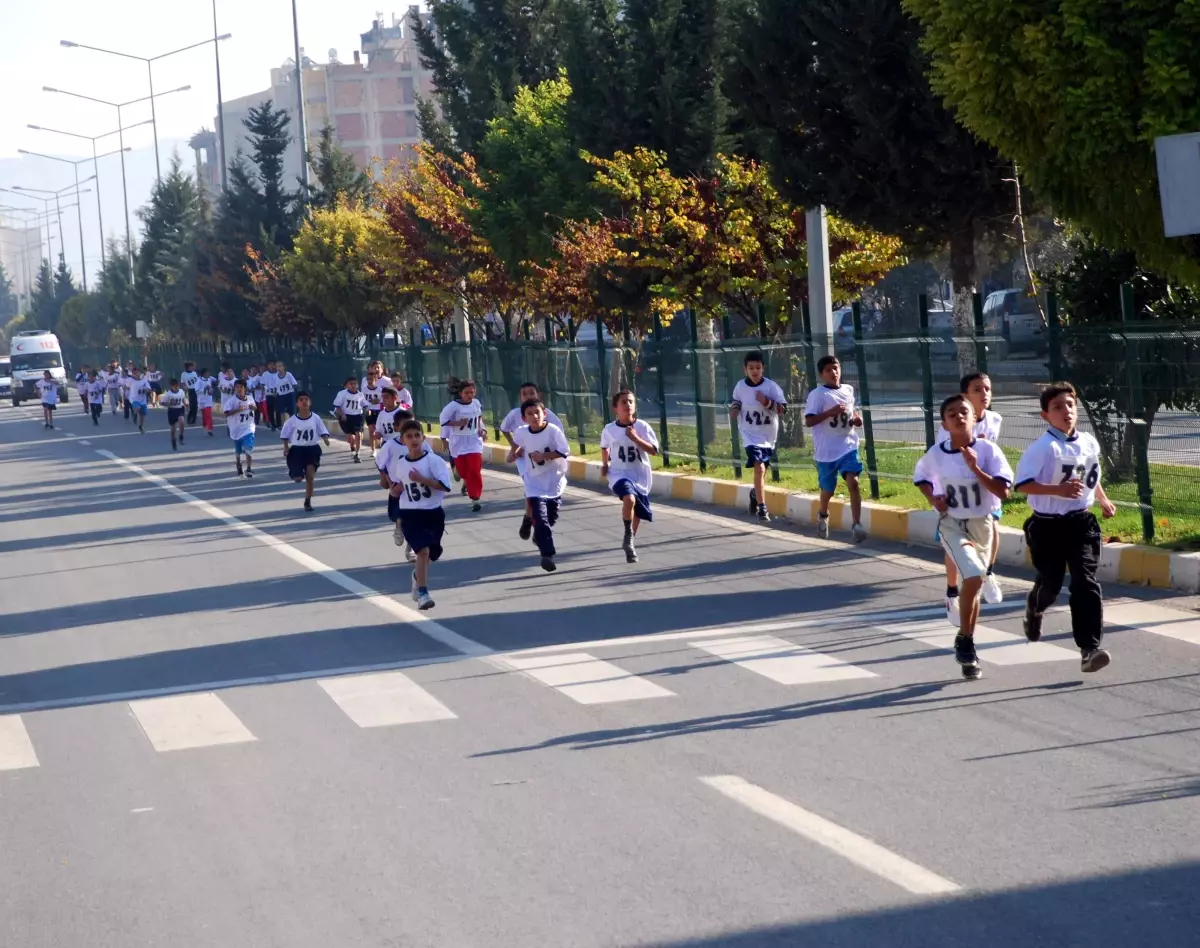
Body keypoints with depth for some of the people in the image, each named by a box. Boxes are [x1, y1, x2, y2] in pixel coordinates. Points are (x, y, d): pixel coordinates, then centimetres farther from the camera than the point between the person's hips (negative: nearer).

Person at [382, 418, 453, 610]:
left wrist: (421, 479, -25)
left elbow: (445, 485, -20)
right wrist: (394, 490, -5)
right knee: (423, 551, -19)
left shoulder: (433, 460, -10)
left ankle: (418, 576, 51)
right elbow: (395, 488, 18)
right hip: (410, 514, 0)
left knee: (429, 554, 18)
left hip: (433, 513, 0)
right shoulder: (399, 463, 1)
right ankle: (422, 593, -17)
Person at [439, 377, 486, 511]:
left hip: (474, 441, 2)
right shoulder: (453, 406, -15)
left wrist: (482, 430, 5)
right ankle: (466, 482, 49)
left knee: (475, 470, -10)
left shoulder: (476, 403, -1)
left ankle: (475, 499, -8)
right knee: (462, 470, 11)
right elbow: (442, 420, -14)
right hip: (458, 442, -2)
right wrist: (458, 423, -23)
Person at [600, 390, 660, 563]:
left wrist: (635, 438, -22)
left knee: (637, 513, 15)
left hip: (640, 476, 2)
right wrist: (604, 464, 10)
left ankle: (629, 542, 40)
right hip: (619, 474, -2)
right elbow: (604, 447, 18)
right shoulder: (609, 430, -4)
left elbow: (653, 450, -13)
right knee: (629, 499, -32)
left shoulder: (642, 427, -9)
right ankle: (628, 535, -14)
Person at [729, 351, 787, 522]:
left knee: (762, 471, 18)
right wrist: (734, 409, -6)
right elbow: (736, 402, 15)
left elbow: (783, 409, -13)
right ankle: (762, 508, -18)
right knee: (759, 468, -20)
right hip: (750, 434, -1)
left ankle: (755, 493, 50)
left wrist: (767, 402, -28)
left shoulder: (771, 386, -12)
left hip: (768, 436, 1)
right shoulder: (740, 386, -5)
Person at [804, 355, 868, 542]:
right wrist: (831, 412, -24)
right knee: (828, 489, 12)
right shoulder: (817, 394, -10)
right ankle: (823, 516, 45)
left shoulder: (848, 390, 8)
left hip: (848, 446, 3)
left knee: (853, 481, -18)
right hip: (826, 450, -3)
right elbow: (809, 421, -16)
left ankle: (857, 525, -20)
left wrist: (857, 418, 5)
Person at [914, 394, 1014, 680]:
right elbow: (921, 477, 13)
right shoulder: (936, 454, -8)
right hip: (952, 524, -2)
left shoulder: (988, 450, -11)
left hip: (982, 524, 2)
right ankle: (964, 640, -7)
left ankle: (967, 646, 30)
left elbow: (1003, 491, -16)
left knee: (975, 582, 13)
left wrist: (975, 469, -24)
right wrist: (932, 498, -5)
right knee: (974, 576, -23)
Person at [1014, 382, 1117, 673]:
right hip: (1048, 526, -3)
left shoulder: (1089, 443, 4)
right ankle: (1034, 612, 50)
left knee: (1085, 583, -10)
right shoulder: (1043, 447, -16)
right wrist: (1060, 490, -30)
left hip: (1080, 522, 3)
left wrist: (1104, 501, 17)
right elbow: (1023, 484, -22)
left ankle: (1089, 649, -16)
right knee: (1050, 583, 12)